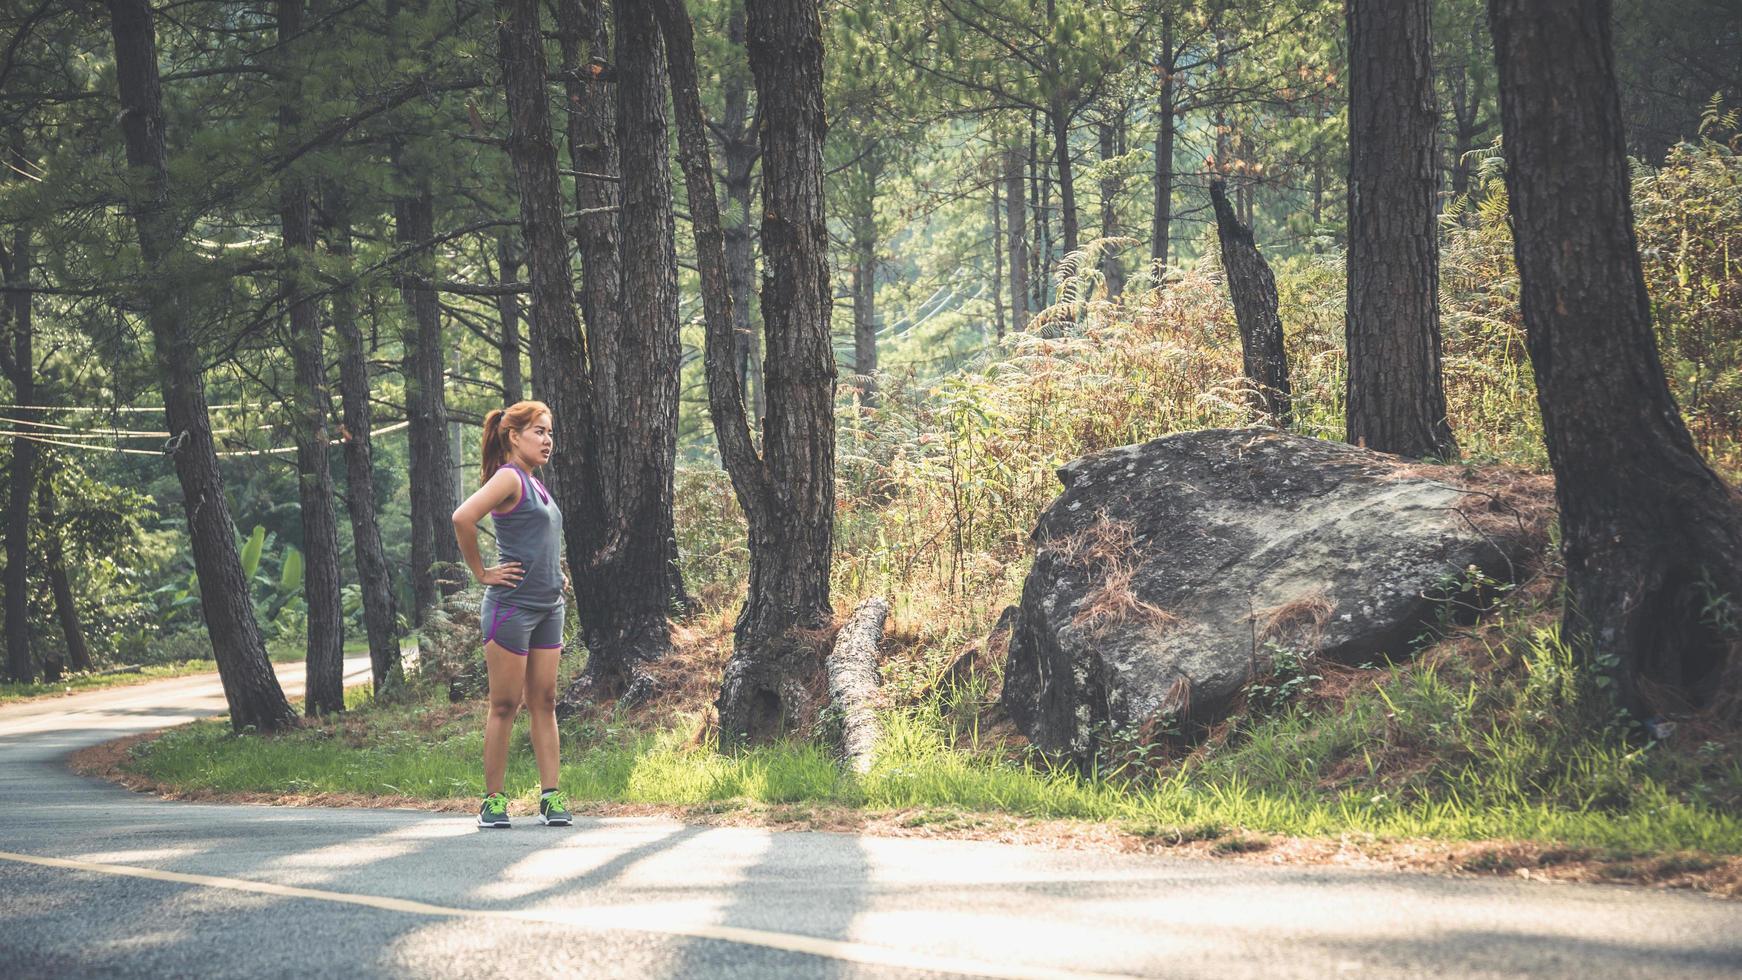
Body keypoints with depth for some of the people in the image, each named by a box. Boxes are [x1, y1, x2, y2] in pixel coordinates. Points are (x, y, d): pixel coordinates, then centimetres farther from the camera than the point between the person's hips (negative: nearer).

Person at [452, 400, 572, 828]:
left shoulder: (535, 485, 15)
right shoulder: (509, 477, -11)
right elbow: (463, 518, -26)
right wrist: (482, 573, -17)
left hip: (548, 607, 9)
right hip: (511, 605, -8)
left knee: (544, 702, 7)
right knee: (505, 706, -3)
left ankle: (551, 798, 8)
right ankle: (493, 801, 3)